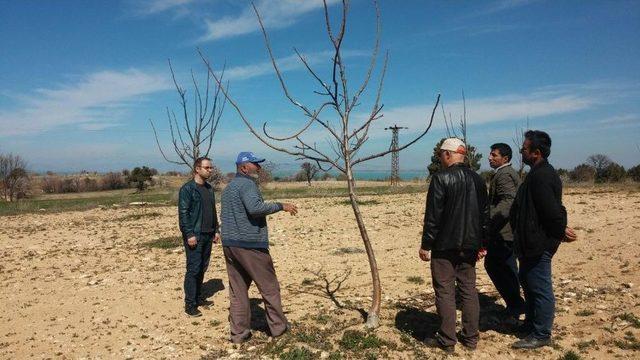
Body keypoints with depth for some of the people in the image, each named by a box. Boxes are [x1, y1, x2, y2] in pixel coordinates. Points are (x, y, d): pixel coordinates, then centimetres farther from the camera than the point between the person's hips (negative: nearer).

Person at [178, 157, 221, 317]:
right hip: (194, 236, -7)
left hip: (208, 235, 7)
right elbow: (183, 213, -14)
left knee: (203, 268, 13)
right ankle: (189, 304, 4)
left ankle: (198, 298, 25)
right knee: (193, 269, -4)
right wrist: (189, 234, -18)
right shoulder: (187, 189, -9)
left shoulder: (209, 188, 13)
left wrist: (216, 230, 14)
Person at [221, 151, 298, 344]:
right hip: (250, 244, -9)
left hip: (229, 244, 9)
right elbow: (255, 207, -28)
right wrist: (281, 206, -20)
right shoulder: (247, 184, -11)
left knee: (237, 290, 10)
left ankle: (238, 333, 13)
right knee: (269, 287, 6)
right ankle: (278, 326, 16)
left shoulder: (228, 187, 19)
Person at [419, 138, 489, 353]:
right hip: (469, 246, 7)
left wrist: (425, 245, -8)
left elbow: (433, 215, -15)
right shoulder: (478, 179, 8)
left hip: (445, 246, -6)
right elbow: (485, 214, 12)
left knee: (445, 292, 2)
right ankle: (471, 338, 21)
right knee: (469, 290, 13)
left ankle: (447, 341, 8)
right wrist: (482, 244, 18)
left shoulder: (441, 178, -13)